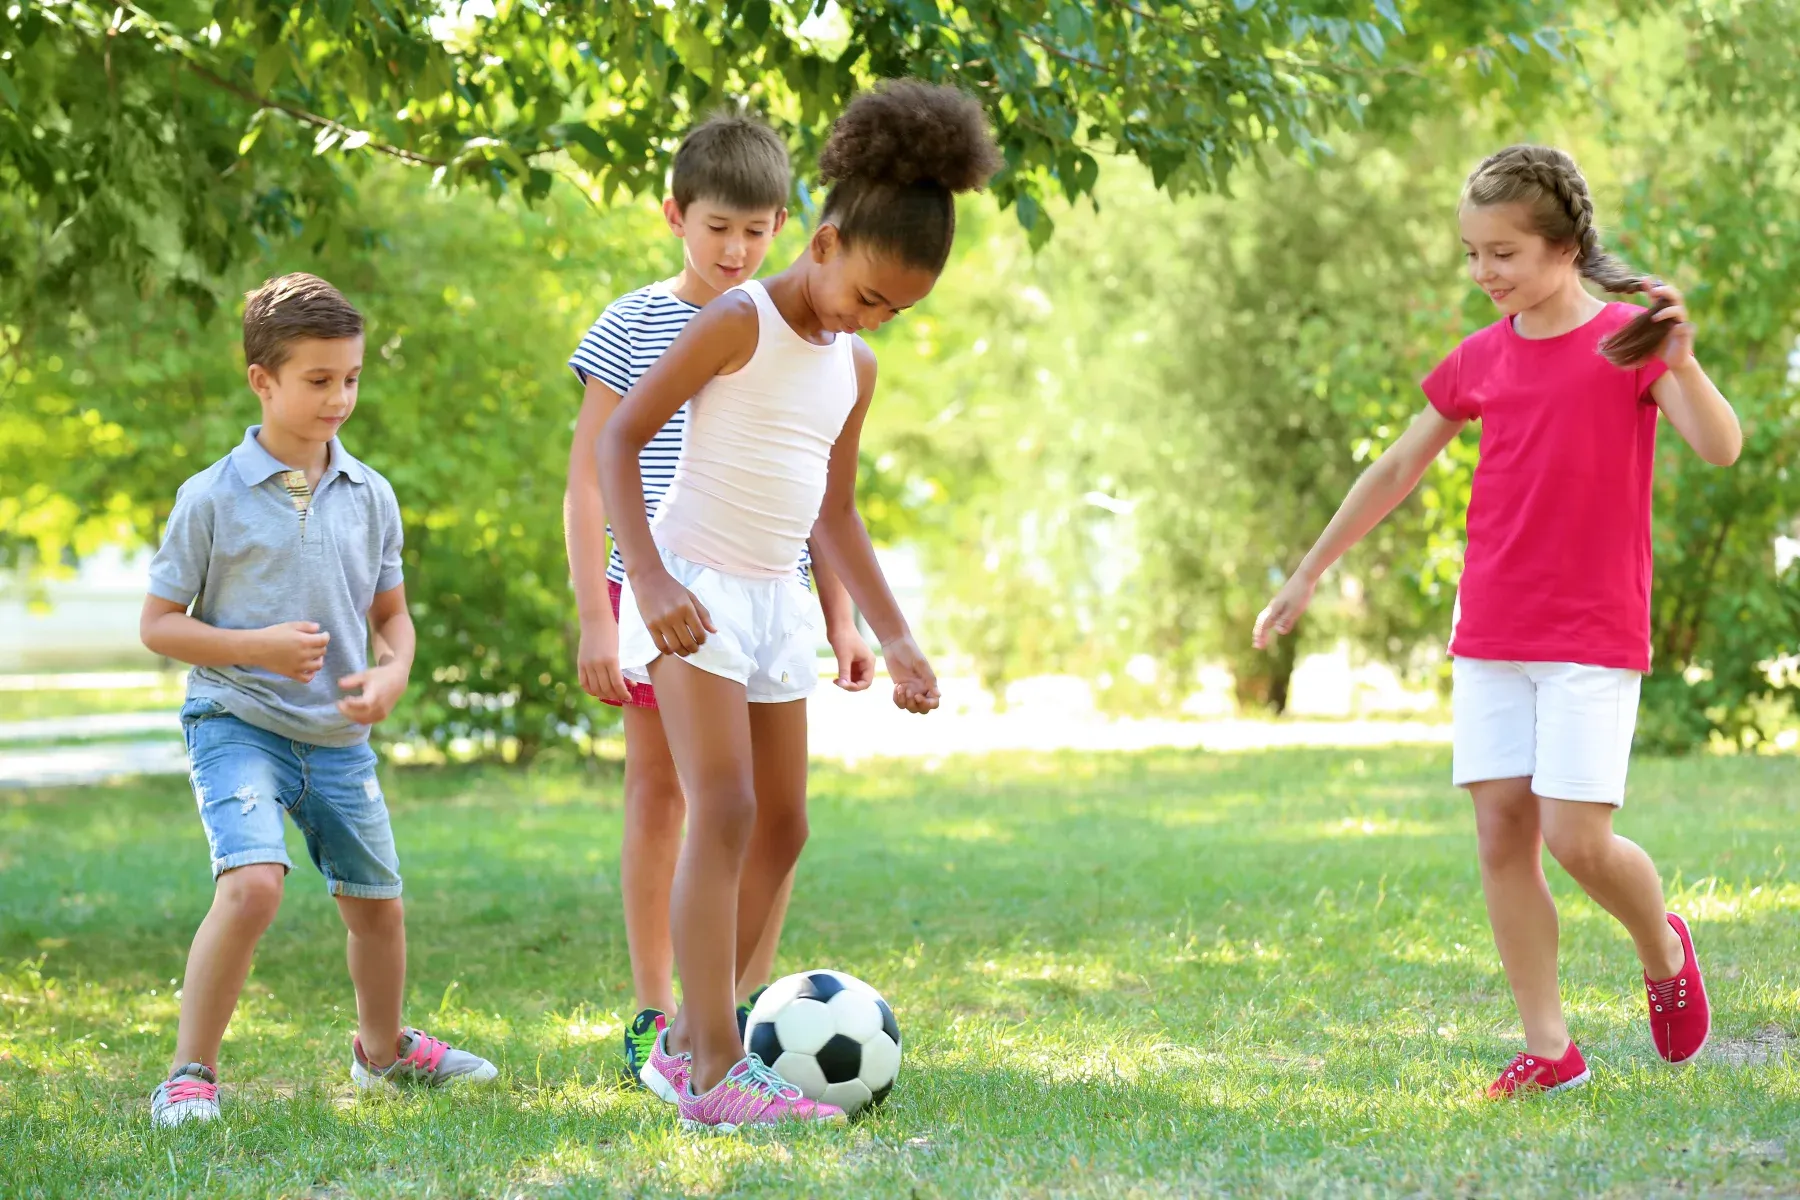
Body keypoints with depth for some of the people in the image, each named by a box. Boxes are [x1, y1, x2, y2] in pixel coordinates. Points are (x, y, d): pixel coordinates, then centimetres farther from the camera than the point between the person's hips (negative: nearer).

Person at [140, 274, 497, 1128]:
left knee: (376, 900, 16)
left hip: (338, 736, 5)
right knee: (252, 883, -26)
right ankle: (189, 1073, -14)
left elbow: (392, 610, 14)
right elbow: (158, 624, -6)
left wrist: (392, 674, -8)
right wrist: (256, 648, -21)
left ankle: (383, 1048, 42)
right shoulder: (212, 498, -10)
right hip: (237, 724, -5)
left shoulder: (369, 496, 3)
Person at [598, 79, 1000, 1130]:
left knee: (782, 831, 9)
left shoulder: (854, 368, 11)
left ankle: (690, 1037, 21)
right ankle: (715, 1074, -21)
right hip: (694, 590, -8)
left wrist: (895, 637, 17)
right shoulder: (738, 323, -11)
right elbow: (619, 440, -13)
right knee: (725, 813, -18)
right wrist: (651, 581, -23)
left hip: (776, 600, 8)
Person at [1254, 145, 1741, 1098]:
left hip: (1592, 637, -5)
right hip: (1489, 638, 5)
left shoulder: (1628, 339, -6)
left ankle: (1663, 949, 20)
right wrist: (1306, 577, 22)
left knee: (1577, 837, -11)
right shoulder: (1479, 360, 8)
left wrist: (1680, 362, -37)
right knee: (1500, 830, 1)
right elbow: (1397, 470, 18)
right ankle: (1548, 1047, 8)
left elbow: (1722, 448, -19)